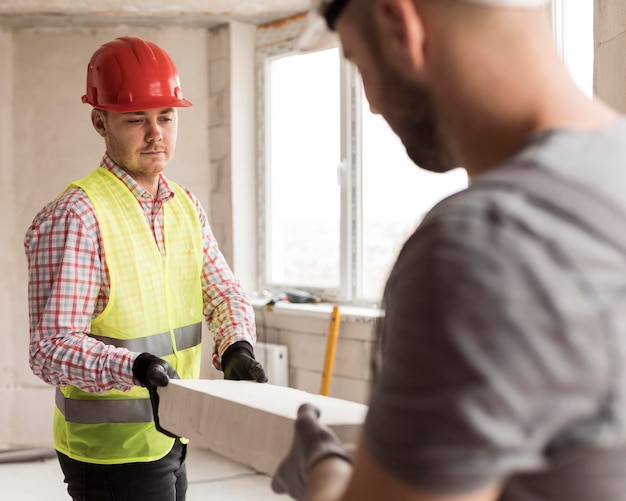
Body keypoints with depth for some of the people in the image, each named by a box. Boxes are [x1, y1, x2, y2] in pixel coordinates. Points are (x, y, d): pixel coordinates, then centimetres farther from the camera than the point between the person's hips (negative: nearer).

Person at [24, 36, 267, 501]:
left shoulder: (187, 207, 9)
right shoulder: (74, 217, -18)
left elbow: (224, 292, 5)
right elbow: (52, 346, -22)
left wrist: (237, 348, -16)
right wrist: (136, 369, -38)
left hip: (170, 440, 8)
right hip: (111, 451, -8)